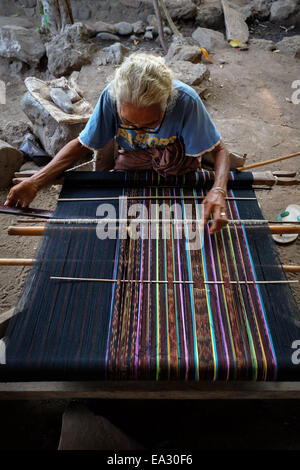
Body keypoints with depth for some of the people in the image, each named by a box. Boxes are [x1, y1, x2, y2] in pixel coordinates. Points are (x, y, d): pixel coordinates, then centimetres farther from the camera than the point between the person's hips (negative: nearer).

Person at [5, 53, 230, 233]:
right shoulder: (111, 96, -25)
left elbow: (219, 149, -22)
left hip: (178, 163, -1)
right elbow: (82, 144, -15)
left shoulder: (185, 100, -31)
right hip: (131, 157, 2)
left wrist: (219, 190, -44)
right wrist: (34, 182, -26)